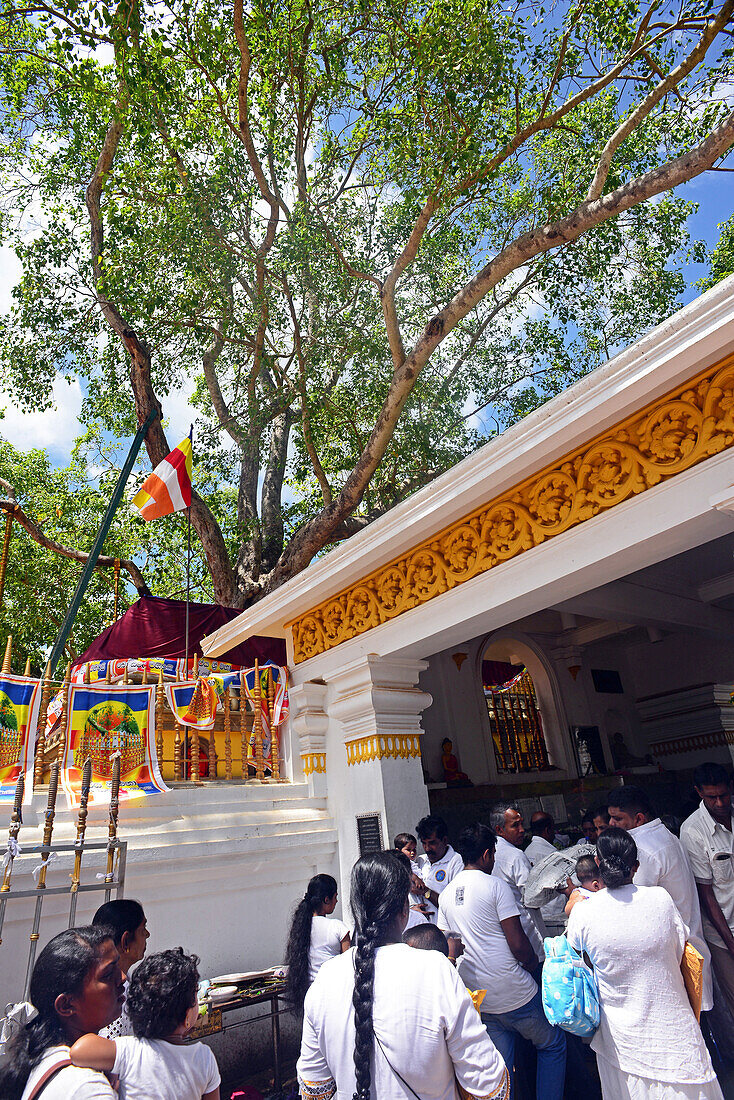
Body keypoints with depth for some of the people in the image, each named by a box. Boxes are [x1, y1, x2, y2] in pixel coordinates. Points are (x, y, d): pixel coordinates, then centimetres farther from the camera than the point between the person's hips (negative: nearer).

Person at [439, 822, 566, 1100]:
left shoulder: (446, 894, 5)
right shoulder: (496, 886, -15)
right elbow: (518, 945, -16)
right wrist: (533, 963, 3)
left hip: (479, 999, 6)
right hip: (515, 994, -6)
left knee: (501, 1065, 19)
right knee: (553, 1045, 17)